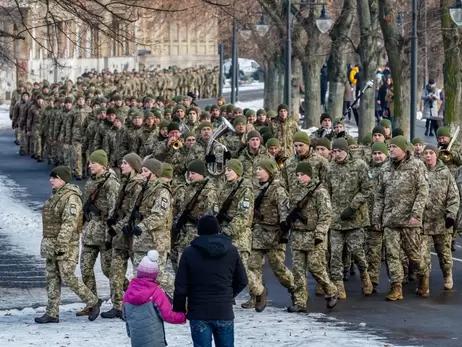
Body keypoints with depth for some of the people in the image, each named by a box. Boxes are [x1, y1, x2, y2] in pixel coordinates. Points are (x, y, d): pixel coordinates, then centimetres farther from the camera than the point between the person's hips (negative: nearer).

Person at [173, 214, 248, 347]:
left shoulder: (189, 253, -7)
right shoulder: (231, 250, 0)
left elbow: (181, 286, -7)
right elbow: (242, 281, 6)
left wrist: (179, 310, 7)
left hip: (199, 313, -2)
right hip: (224, 312, 2)